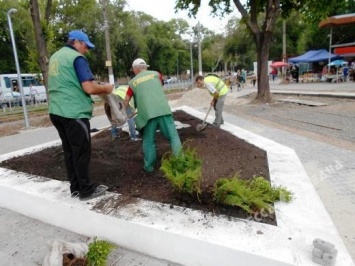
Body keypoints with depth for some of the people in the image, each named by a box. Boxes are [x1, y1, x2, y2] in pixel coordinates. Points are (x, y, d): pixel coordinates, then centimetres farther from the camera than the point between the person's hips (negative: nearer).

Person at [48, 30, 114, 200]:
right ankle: (86, 190, 10)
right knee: (81, 152, 0)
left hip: (57, 111, 9)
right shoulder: (77, 58, -10)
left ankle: (75, 187, 23)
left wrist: (97, 86, 22)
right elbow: (89, 88, -19)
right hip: (74, 113, -9)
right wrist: (105, 88, -1)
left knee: (69, 151, 14)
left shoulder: (55, 57, 18)